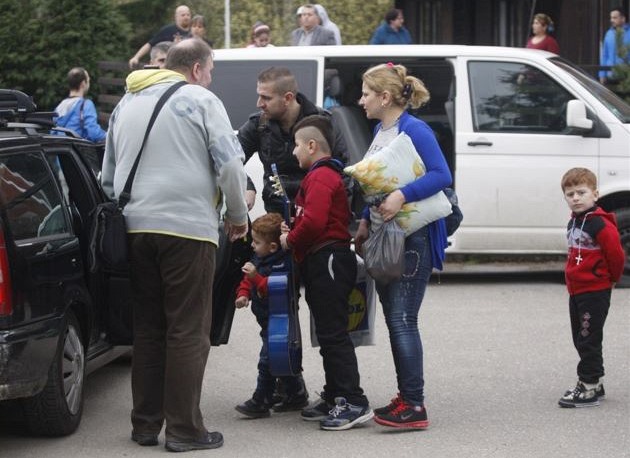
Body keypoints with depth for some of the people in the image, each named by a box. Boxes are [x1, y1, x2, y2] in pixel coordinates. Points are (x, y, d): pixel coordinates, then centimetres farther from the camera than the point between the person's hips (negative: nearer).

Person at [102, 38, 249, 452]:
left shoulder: (127, 104, 19)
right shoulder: (201, 101, -2)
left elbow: (109, 172, 24)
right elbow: (230, 164, -6)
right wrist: (239, 216, 7)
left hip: (135, 227, 6)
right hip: (187, 227, -6)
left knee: (148, 328, 13)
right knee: (188, 331, -2)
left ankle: (146, 424, 15)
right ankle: (184, 429, -3)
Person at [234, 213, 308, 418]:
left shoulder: (282, 264, -22)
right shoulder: (259, 259, 9)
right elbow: (248, 280, 20)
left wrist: (256, 276, -36)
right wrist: (243, 294, 2)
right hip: (268, 320, 10)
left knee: (268, 360, -8)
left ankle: (260, 402, -4)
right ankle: (297, 395, 29)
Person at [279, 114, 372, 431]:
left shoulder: (320, 178, -13)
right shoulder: (327, 174, 22)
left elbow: (314, 221, -25)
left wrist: (291, 241, -9)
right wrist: (292, 232, 10)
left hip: (328, 260, -11)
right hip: (323, 264, 11)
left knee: (333, 334, -12)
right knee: (328, 334, 15)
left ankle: (354, 402, -14)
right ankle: (334, 398, 21)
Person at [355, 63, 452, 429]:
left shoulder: (414, 131, -13)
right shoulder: (380, 131, 13)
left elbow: (442, 175, -23)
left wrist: (402, 196, -32)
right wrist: (366, 222, 15)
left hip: (412, 239, -9)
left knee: (402, 320, -12)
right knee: (394, 320, 11)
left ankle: (415, 407, -11)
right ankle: (406, 398, 18)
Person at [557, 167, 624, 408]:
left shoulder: (600, 223, -18)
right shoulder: (574, 222, 11)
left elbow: (616, 253, -17)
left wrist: (612, 278, -3)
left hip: (595, 292, -9)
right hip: (576, 290, 9)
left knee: (589, 340, -4)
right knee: (580, 340, 15)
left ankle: (589, 386, 2)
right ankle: (593, 384, 24)